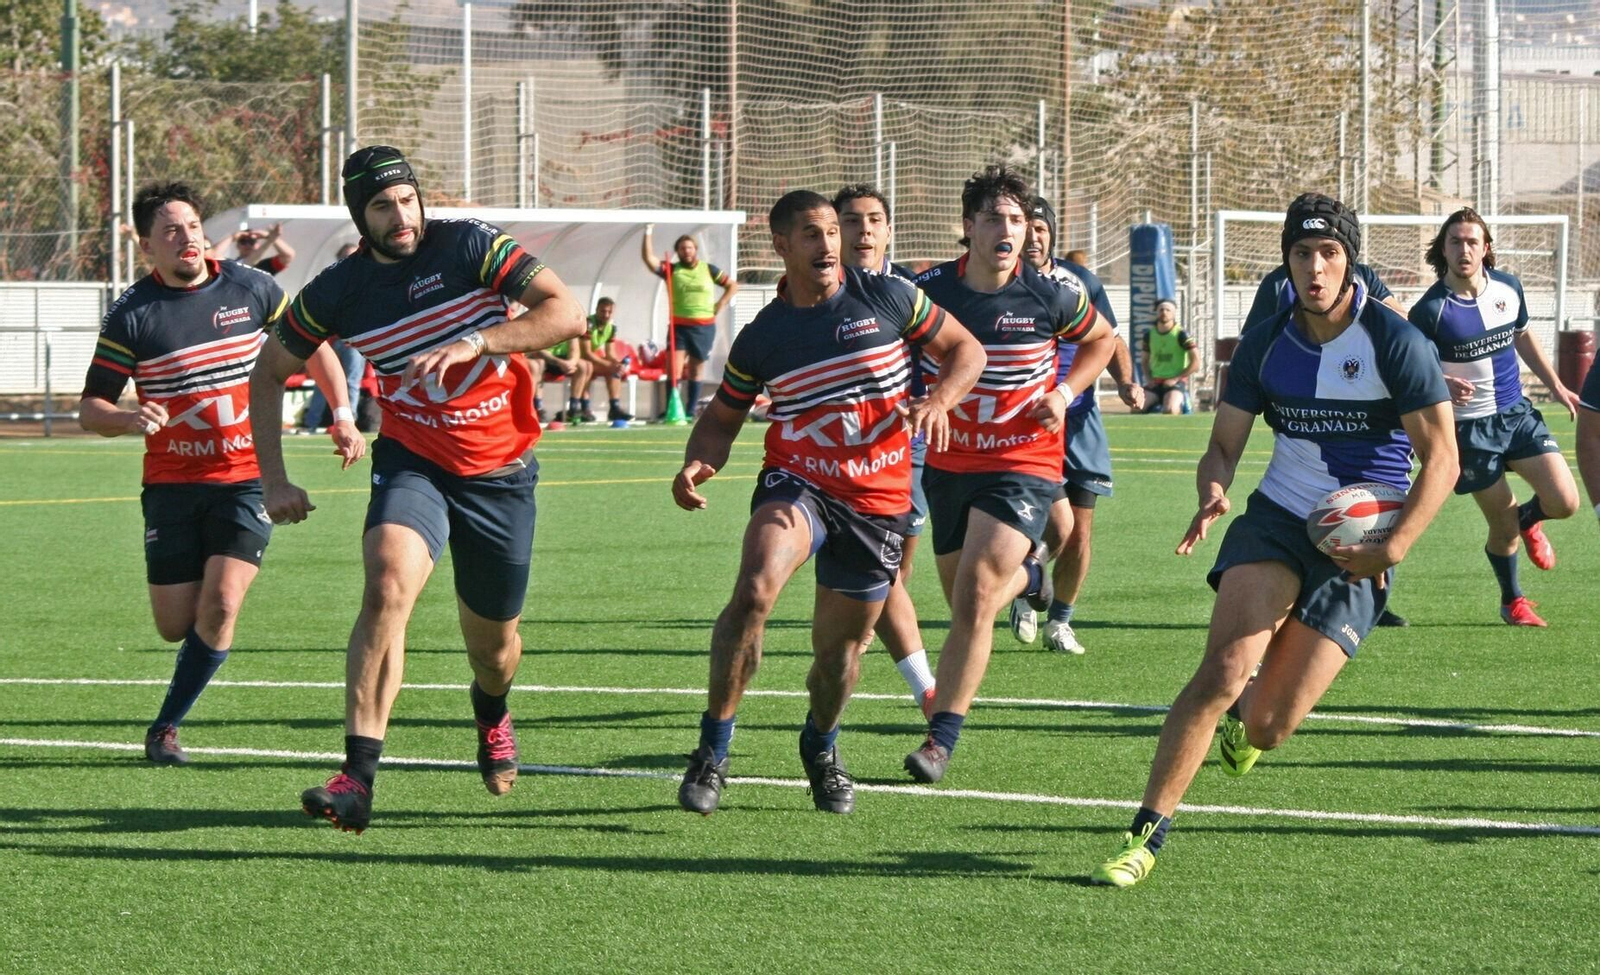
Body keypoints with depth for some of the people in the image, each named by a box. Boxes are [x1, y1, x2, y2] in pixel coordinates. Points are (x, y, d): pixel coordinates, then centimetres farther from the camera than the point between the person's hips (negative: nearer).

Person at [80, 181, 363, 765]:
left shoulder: (250, 289, 0)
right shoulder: (132, 315, -5)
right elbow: (91, 409, -3)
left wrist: (344, 417, 8)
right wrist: (130, 419, -24)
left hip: (246, 478, 0)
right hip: (171, 483, 0)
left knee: (219, 606, -17)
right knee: (176, 626, 0)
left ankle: (166, 727, -1)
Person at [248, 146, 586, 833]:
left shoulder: (468, 246, -12)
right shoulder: (337, 292, -6)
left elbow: (567, 314, -20)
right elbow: (269, 373, 8)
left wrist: (475, 343, -33)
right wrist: (273, 479, 0)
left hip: (502, 471, 0)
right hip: (412, 461, 0)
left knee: (492, 644, 11)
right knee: (387, 585, -29)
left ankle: (491, 714, 51)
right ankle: (357, 779, -33)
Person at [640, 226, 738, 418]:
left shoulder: (708, 270, 7)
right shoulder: (671, 270, 4)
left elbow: (732, 285, 14)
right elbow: (648, 258, -9)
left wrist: (720, 304, 2)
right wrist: (648, 234, -16)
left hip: (704, 326, 1)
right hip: (679, 326, -1)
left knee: (695, 371, 8)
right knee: (675, 370, -13)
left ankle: (691, 411, 14)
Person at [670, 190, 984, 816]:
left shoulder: (886, 298, 1)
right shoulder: (761, 338, 4)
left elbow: (965, 350, 9)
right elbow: (723, 416, 15)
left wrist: (939, 400, -12)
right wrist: (698, 463, -7)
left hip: (877, 503, 1)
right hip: (795, 483, -1)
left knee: (842, 648, 9)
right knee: (754, 590, -30)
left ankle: (821, 748, 43)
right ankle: (712, 752, -22)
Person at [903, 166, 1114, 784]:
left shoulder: (1051, 297, -9)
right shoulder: (926, 291, -7)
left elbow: (1100, 340, 11)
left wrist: (1064, 393, -4)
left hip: (1023, 464, -3)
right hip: (948, 463, 3)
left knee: (973, 600, -17)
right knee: (964, 603, 14)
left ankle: (941, 739, -13)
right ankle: (1026, 572, 51)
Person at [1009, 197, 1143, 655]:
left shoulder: (1080, 280, 5)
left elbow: (1109, 340, 16)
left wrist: (1126, 381, -1)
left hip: (1080, 418, 4)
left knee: (1079, 531, 4)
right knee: (1058, 527, -16)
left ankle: (1059, 623, 22)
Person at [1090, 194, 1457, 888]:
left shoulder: (1395, 343, -10)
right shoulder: (1266, 342, 2)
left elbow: (1441, 456, -8)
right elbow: (1224, 444, 8)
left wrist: (1392, 549, -18)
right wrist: (1214, 493, -16)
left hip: (1356, 547, -2)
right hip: (1276, 519, 2)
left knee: (1267, 727, -7)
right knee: (1221, 673, -21)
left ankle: (1247, 719, 33)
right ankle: (1146, 835, -17)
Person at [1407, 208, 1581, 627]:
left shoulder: (1508, 287, -1)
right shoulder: (1431, 310, -17)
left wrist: (1555, 385, 18)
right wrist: (1441, 385, -33)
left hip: (1517, 414, 4)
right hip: (1469, 426, -4)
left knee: (1564, 502, -8)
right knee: (1502, 526, 1)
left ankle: (1527, 520, 29)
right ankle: (1512, 600, 29)